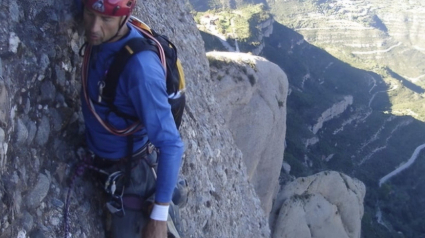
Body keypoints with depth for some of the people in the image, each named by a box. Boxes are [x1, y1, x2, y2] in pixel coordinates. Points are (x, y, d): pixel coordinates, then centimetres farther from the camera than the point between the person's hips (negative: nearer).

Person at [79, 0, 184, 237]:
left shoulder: (140, 66, -36)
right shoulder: (101, 39, -15)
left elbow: (171, 144, -32)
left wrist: (160, 216, -29)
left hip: (127, 171, -7)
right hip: (101, 162, 7)